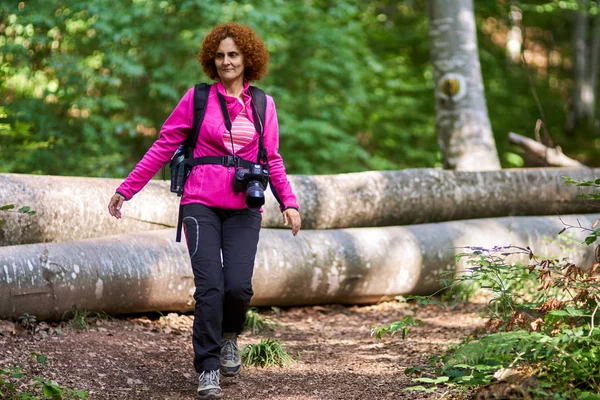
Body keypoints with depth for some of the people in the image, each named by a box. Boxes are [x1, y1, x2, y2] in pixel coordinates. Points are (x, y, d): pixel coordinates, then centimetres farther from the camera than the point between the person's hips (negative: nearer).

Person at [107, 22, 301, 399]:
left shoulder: (263, 106, 9)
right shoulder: (197, 98, 3)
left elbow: (272, 160, 14)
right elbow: (163, 147, 5)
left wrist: (289, 202, 2)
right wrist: (126, 189, 3)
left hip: (244, 209, 2)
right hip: (201, 205, -1)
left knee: (239, 287, -11)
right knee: (210, 287, -12)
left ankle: (229, 336, 22)